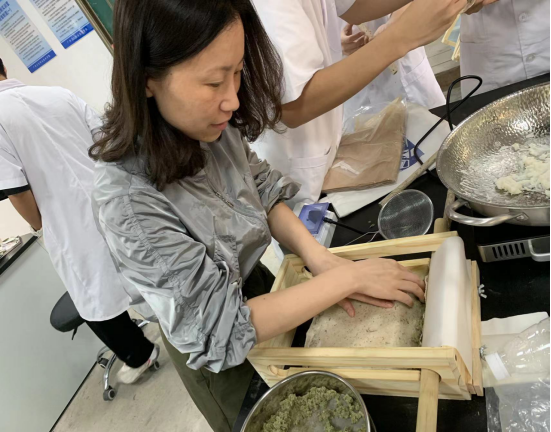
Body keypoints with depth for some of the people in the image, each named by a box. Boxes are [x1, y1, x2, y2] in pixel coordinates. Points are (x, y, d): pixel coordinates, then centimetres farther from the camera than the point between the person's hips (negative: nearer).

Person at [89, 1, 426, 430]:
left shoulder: (214, 127, -19)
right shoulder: (127, 201, -37)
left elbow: (263, 191, -3)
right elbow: (222, 330, -32)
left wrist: (319, 257, -18)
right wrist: (349, 276, -29)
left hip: (257, 286, 6)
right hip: (218, 355, -5)